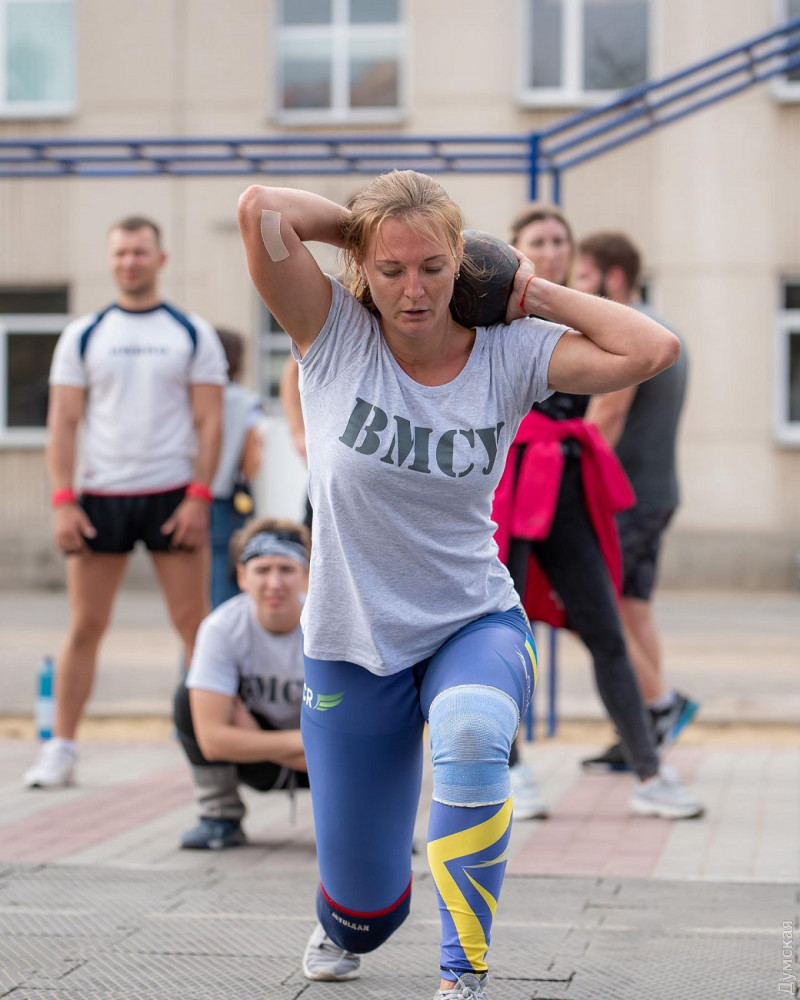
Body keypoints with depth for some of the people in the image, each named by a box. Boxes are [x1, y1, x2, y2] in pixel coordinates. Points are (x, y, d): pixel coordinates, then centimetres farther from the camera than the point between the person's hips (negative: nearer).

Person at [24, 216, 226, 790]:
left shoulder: (193, 334, 5)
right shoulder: (83, 336, 8)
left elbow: (209, 421, 2)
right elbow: (64, 422, 5)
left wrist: (199, 496, -8)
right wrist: (63, 500, -4)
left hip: (173, 497, -1)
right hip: (100, 498, 1)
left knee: (194, 623, -1)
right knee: (85, 628, 2)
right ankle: (61, 748, 8)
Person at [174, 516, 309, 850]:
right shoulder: (222, 628, -22)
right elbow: (212, 740, -28)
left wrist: (250, 739, -24)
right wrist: (297, 741, -30)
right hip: (261, 764, 1)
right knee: (190, 697, -26)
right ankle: (221, 819, -8)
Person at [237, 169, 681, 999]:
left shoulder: (509, 353, -7)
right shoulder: (333, 337, -11)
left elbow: (654, 350, -18)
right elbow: (260, 208, -25)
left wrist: (535, 294, -11)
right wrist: (359, 222, -10)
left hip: (476, 626, 0)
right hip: (351, 645, 0)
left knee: (470, 736, -38)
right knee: (364, 900, 7)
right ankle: (347, 927, 50)